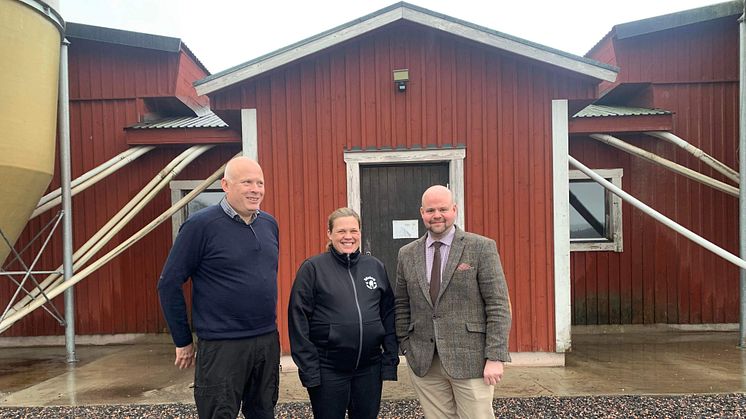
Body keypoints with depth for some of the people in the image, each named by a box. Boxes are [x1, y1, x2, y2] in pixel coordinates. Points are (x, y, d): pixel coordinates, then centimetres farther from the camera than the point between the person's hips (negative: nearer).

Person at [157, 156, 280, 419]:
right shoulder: (201, 225, -11)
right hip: (222, 345, -5)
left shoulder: (270, 224, 5)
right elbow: (169, 284, -7)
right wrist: (183, 341, -3)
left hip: (268, 341, 6)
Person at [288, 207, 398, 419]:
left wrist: (391, 358, 3)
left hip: (370, 368, 3)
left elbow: (388, 314, 7)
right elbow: (299, 319, -7)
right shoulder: (313, 268, -6)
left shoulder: (376, 266, 5)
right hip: (328, 370, -3)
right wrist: (308, 368, -10)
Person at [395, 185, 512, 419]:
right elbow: (402, 306, 13)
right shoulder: (407, 254, 7)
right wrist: (406, 348, 6)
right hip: (423, 362, 3)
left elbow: (498, 305, -6)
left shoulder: (481, 248, -4)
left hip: (471, 359, -3)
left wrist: (495, 357, -10)